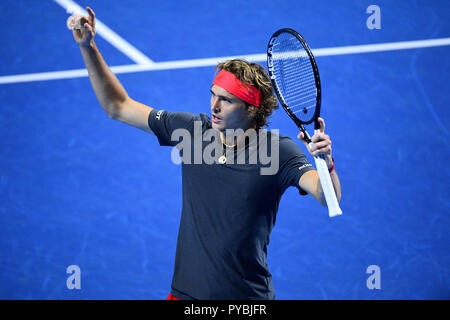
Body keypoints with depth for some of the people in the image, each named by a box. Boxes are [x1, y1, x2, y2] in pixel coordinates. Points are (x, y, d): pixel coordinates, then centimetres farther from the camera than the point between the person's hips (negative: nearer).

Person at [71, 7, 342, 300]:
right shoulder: (191, 130, -4)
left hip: (249, 297, -3)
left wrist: (326, 161, -47)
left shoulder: (280, 152, -14)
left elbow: (330, 199, -26)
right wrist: (89, 48, -3)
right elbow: (118, 107, 5)